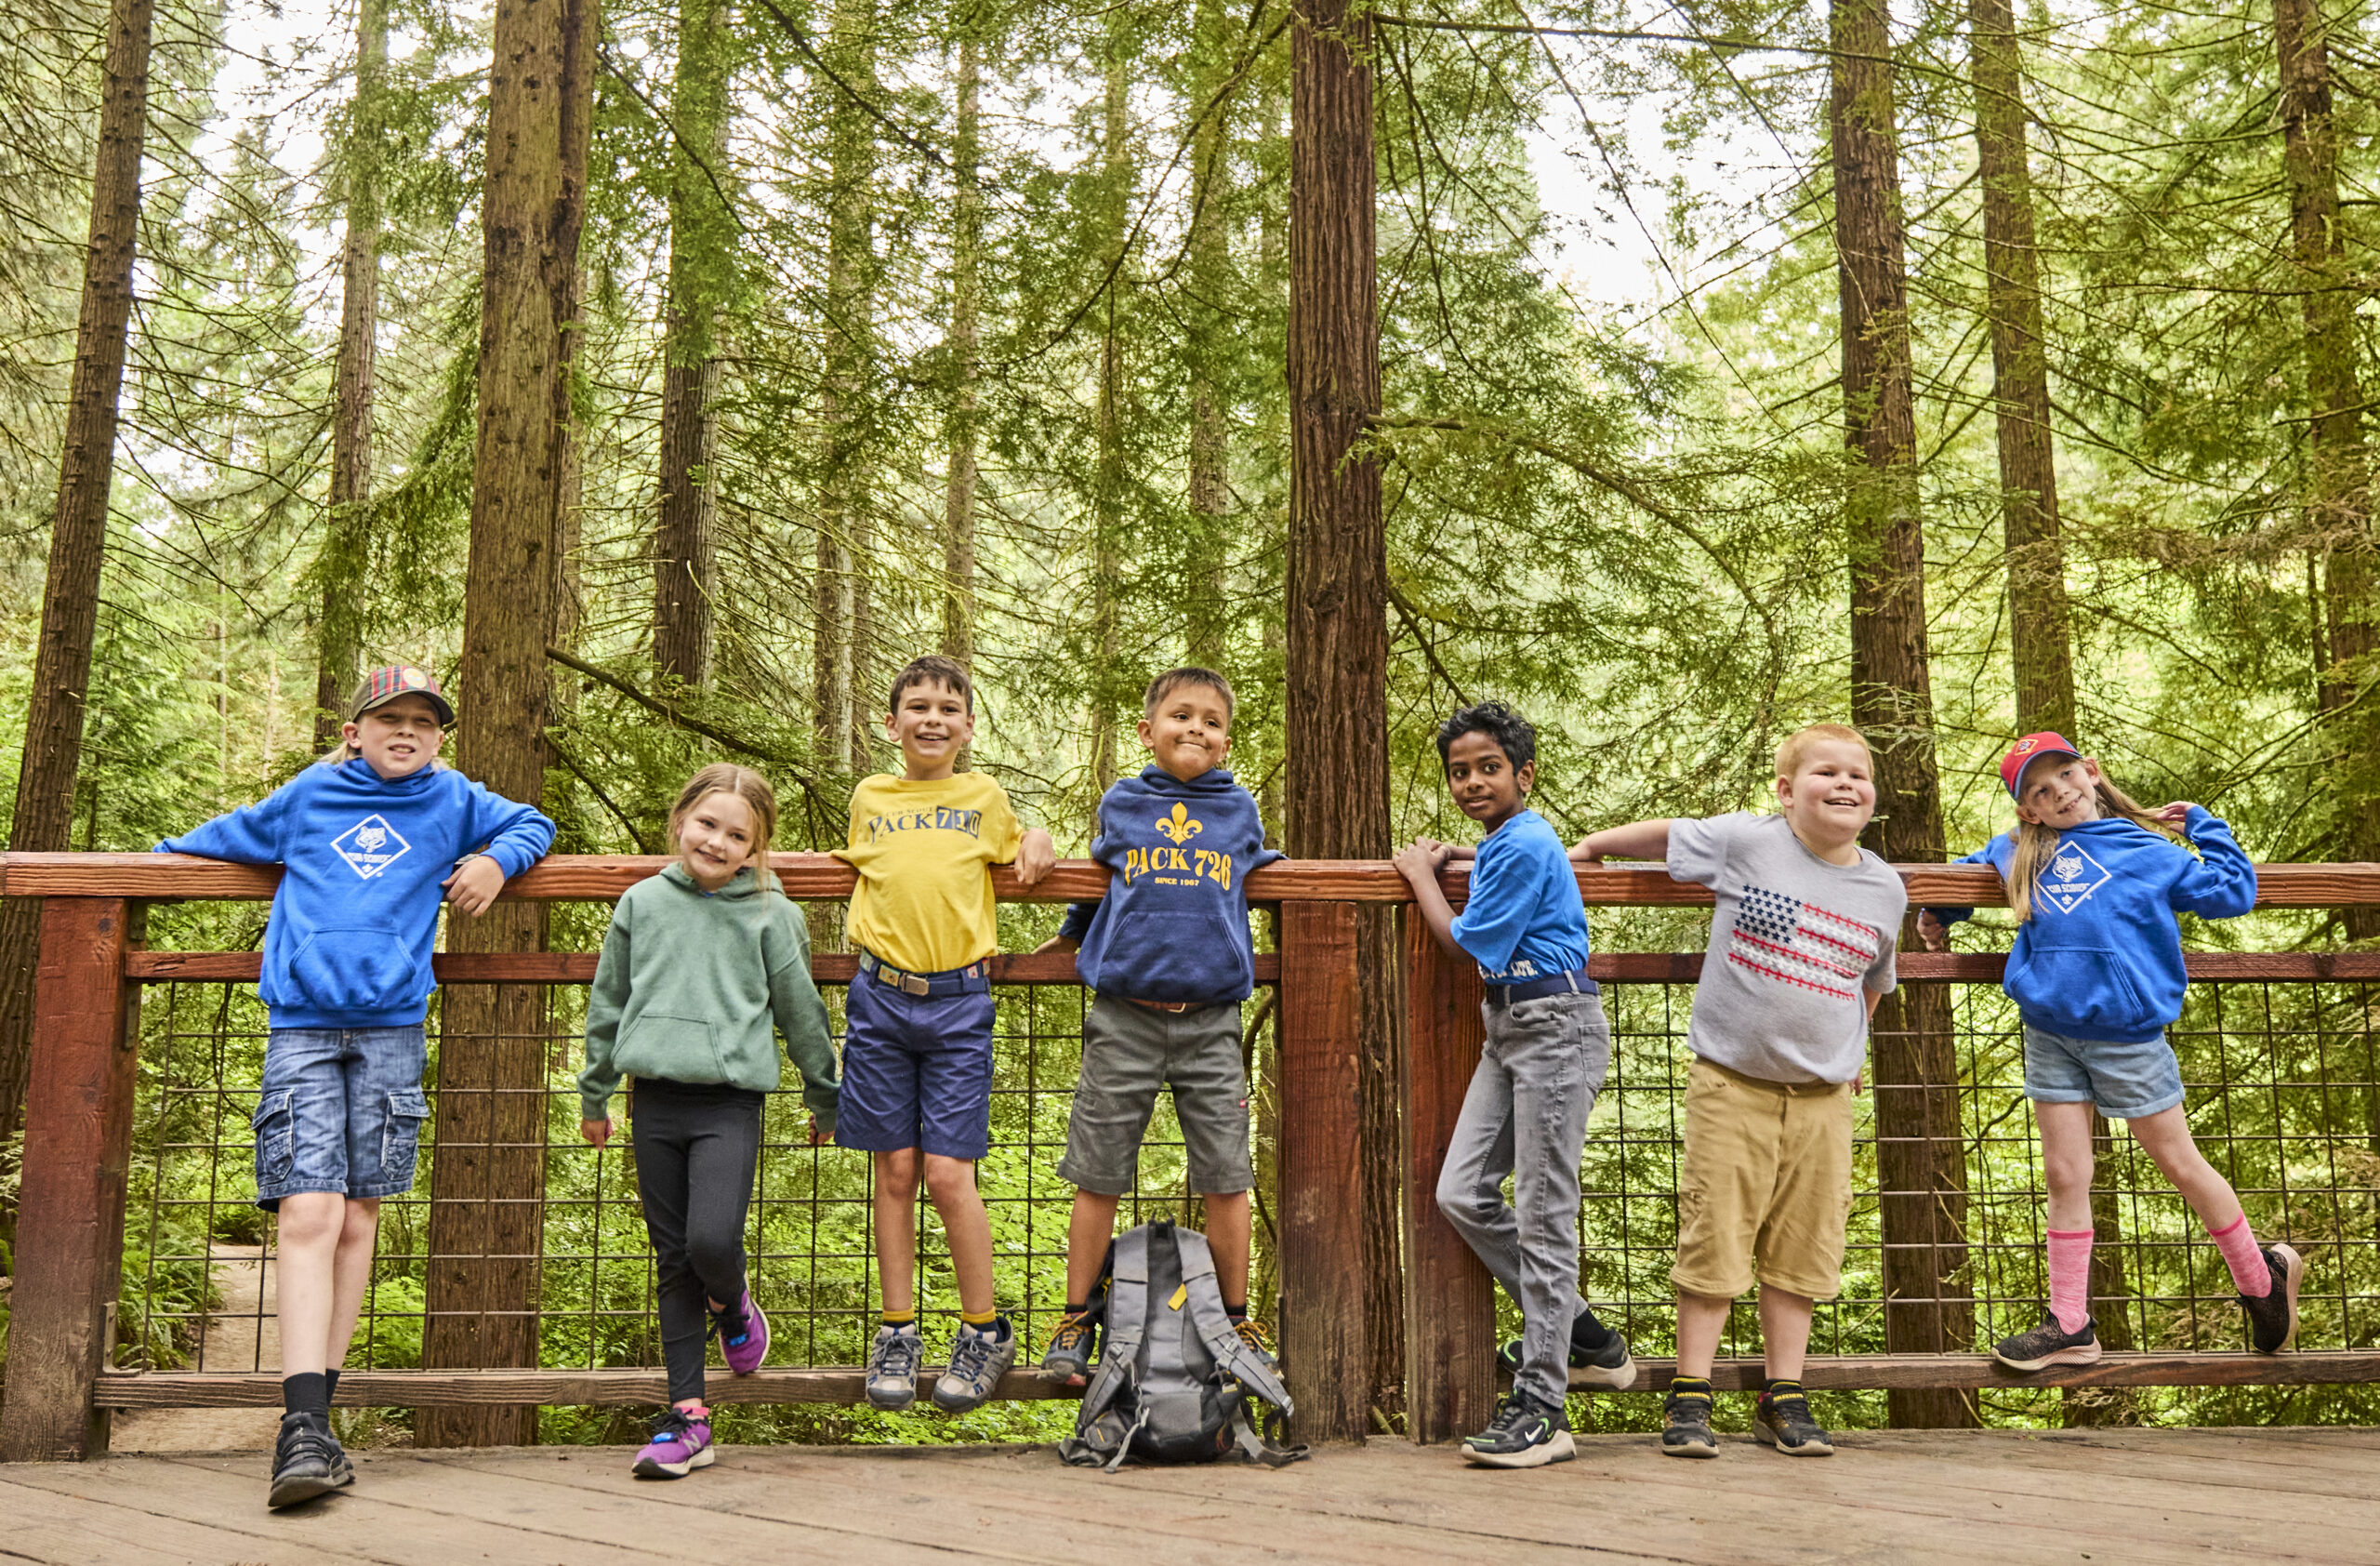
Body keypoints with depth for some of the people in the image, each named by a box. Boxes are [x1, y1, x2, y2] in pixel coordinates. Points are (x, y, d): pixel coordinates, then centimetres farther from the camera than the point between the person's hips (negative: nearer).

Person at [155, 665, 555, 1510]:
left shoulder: (455, 801, 13)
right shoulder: (307, 796, 14)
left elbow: (533, 827, 25)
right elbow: (227, 836, 32)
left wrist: (497, 860, 6)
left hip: (391, 1033, 1)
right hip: (301, 1030, -1)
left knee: (356, 1222, 3)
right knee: (308, 1218, -14)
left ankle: (313, 1416, 10)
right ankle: (302, 1428, -18)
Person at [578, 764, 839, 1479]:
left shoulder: (769, 913, 2)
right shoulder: (642, 903, 9)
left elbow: (801, 1010, 10)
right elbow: (608, 1003, 17)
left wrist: (824, 1098, 17)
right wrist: (594, 1093, 21)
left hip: (731, 1103, -3)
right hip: (657, 1102, 3)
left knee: (713, 1240, -18)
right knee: (674, 1260, 6)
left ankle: (731, 1302, 20)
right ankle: (687, 1414, 13)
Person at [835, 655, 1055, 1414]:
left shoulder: (984, 796, 7)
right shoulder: (869, 797, 10)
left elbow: (1016, 849, 22)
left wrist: (1036, 840, 1)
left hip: (958, 1001, -2)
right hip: (880, 996, 2)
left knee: (948, 1171, -5)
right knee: (895, 1170, 5)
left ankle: (985, 1331, 11)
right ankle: (897, 1331, 17)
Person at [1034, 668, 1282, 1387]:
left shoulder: (1240, 810, 9)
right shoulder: (1120, 804, 8)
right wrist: (1069, 936, 29)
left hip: (1211, 1023, 0)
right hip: (1124, 1019, 0)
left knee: (1225, 1179, 2)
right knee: (1098, 1175, 4)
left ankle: (1236, 1321, 18)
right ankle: (1076, 1321, 17)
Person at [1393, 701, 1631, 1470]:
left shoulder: (1525, 846, -13)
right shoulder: (1499, 845, 17)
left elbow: (1467, 945, -9)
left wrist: (1421, 874, 6)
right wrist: (1440, 863, 25)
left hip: (1556, 1026, -10)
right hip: (1507, 1027, 10)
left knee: (1543, 1212, -7)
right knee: (1462, 1193, 4)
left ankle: (1540, 1407, -3)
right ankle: (1580, 1333, 18)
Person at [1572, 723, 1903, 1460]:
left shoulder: (1885, 889, 7)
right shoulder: (1745, 841, -6)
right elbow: (1666, 836, 10)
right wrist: (1591, 844, 15)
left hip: (1822, 1095, 3)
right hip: (1731, 1082, -3)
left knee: (1801, 1248, 6)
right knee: (1714, 1239, -1)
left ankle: (1784, 1399, 17)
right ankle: (1688, 1398, 8)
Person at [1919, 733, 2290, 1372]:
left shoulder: (2148, 852, 4)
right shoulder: (2019, 852, 13)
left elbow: (2235, 892, 5)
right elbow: (1974, 866, 34)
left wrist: (2203, 826, 8)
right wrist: (1939, 912, 32)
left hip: (2126, 1035, -3)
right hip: (2051, 1035, 3)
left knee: (2181, 1165, 7)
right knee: (2065, 1178, 6)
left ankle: (2263, 1278, 31)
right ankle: (2069, 1326, 14)